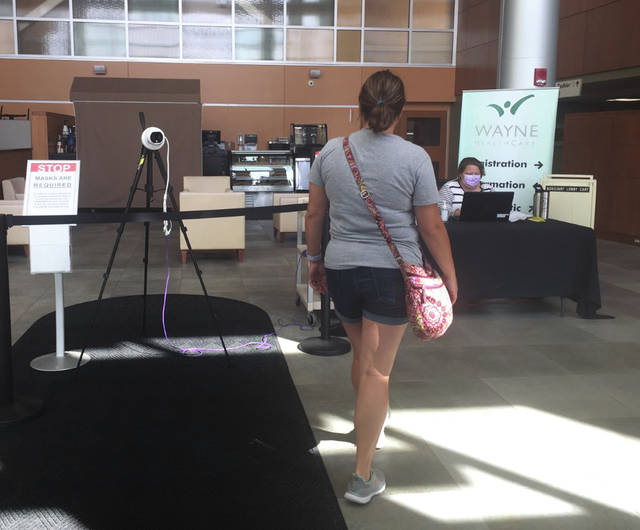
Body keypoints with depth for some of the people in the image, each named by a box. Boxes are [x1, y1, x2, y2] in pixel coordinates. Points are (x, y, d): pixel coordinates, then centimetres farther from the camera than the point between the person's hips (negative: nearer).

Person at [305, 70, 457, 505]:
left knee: (362, 355, 24)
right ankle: (363, 476, 5)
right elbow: (432, 227, -7)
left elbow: (315, 215, 6)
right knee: (378, 370, 0)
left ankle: (369, 420, 48)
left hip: (342, 269, 4)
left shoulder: (331, 152, 0)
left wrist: (315, 260, 19)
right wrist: (449, 275, 5)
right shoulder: (415, 158, -10)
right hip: (392, 272, -4)